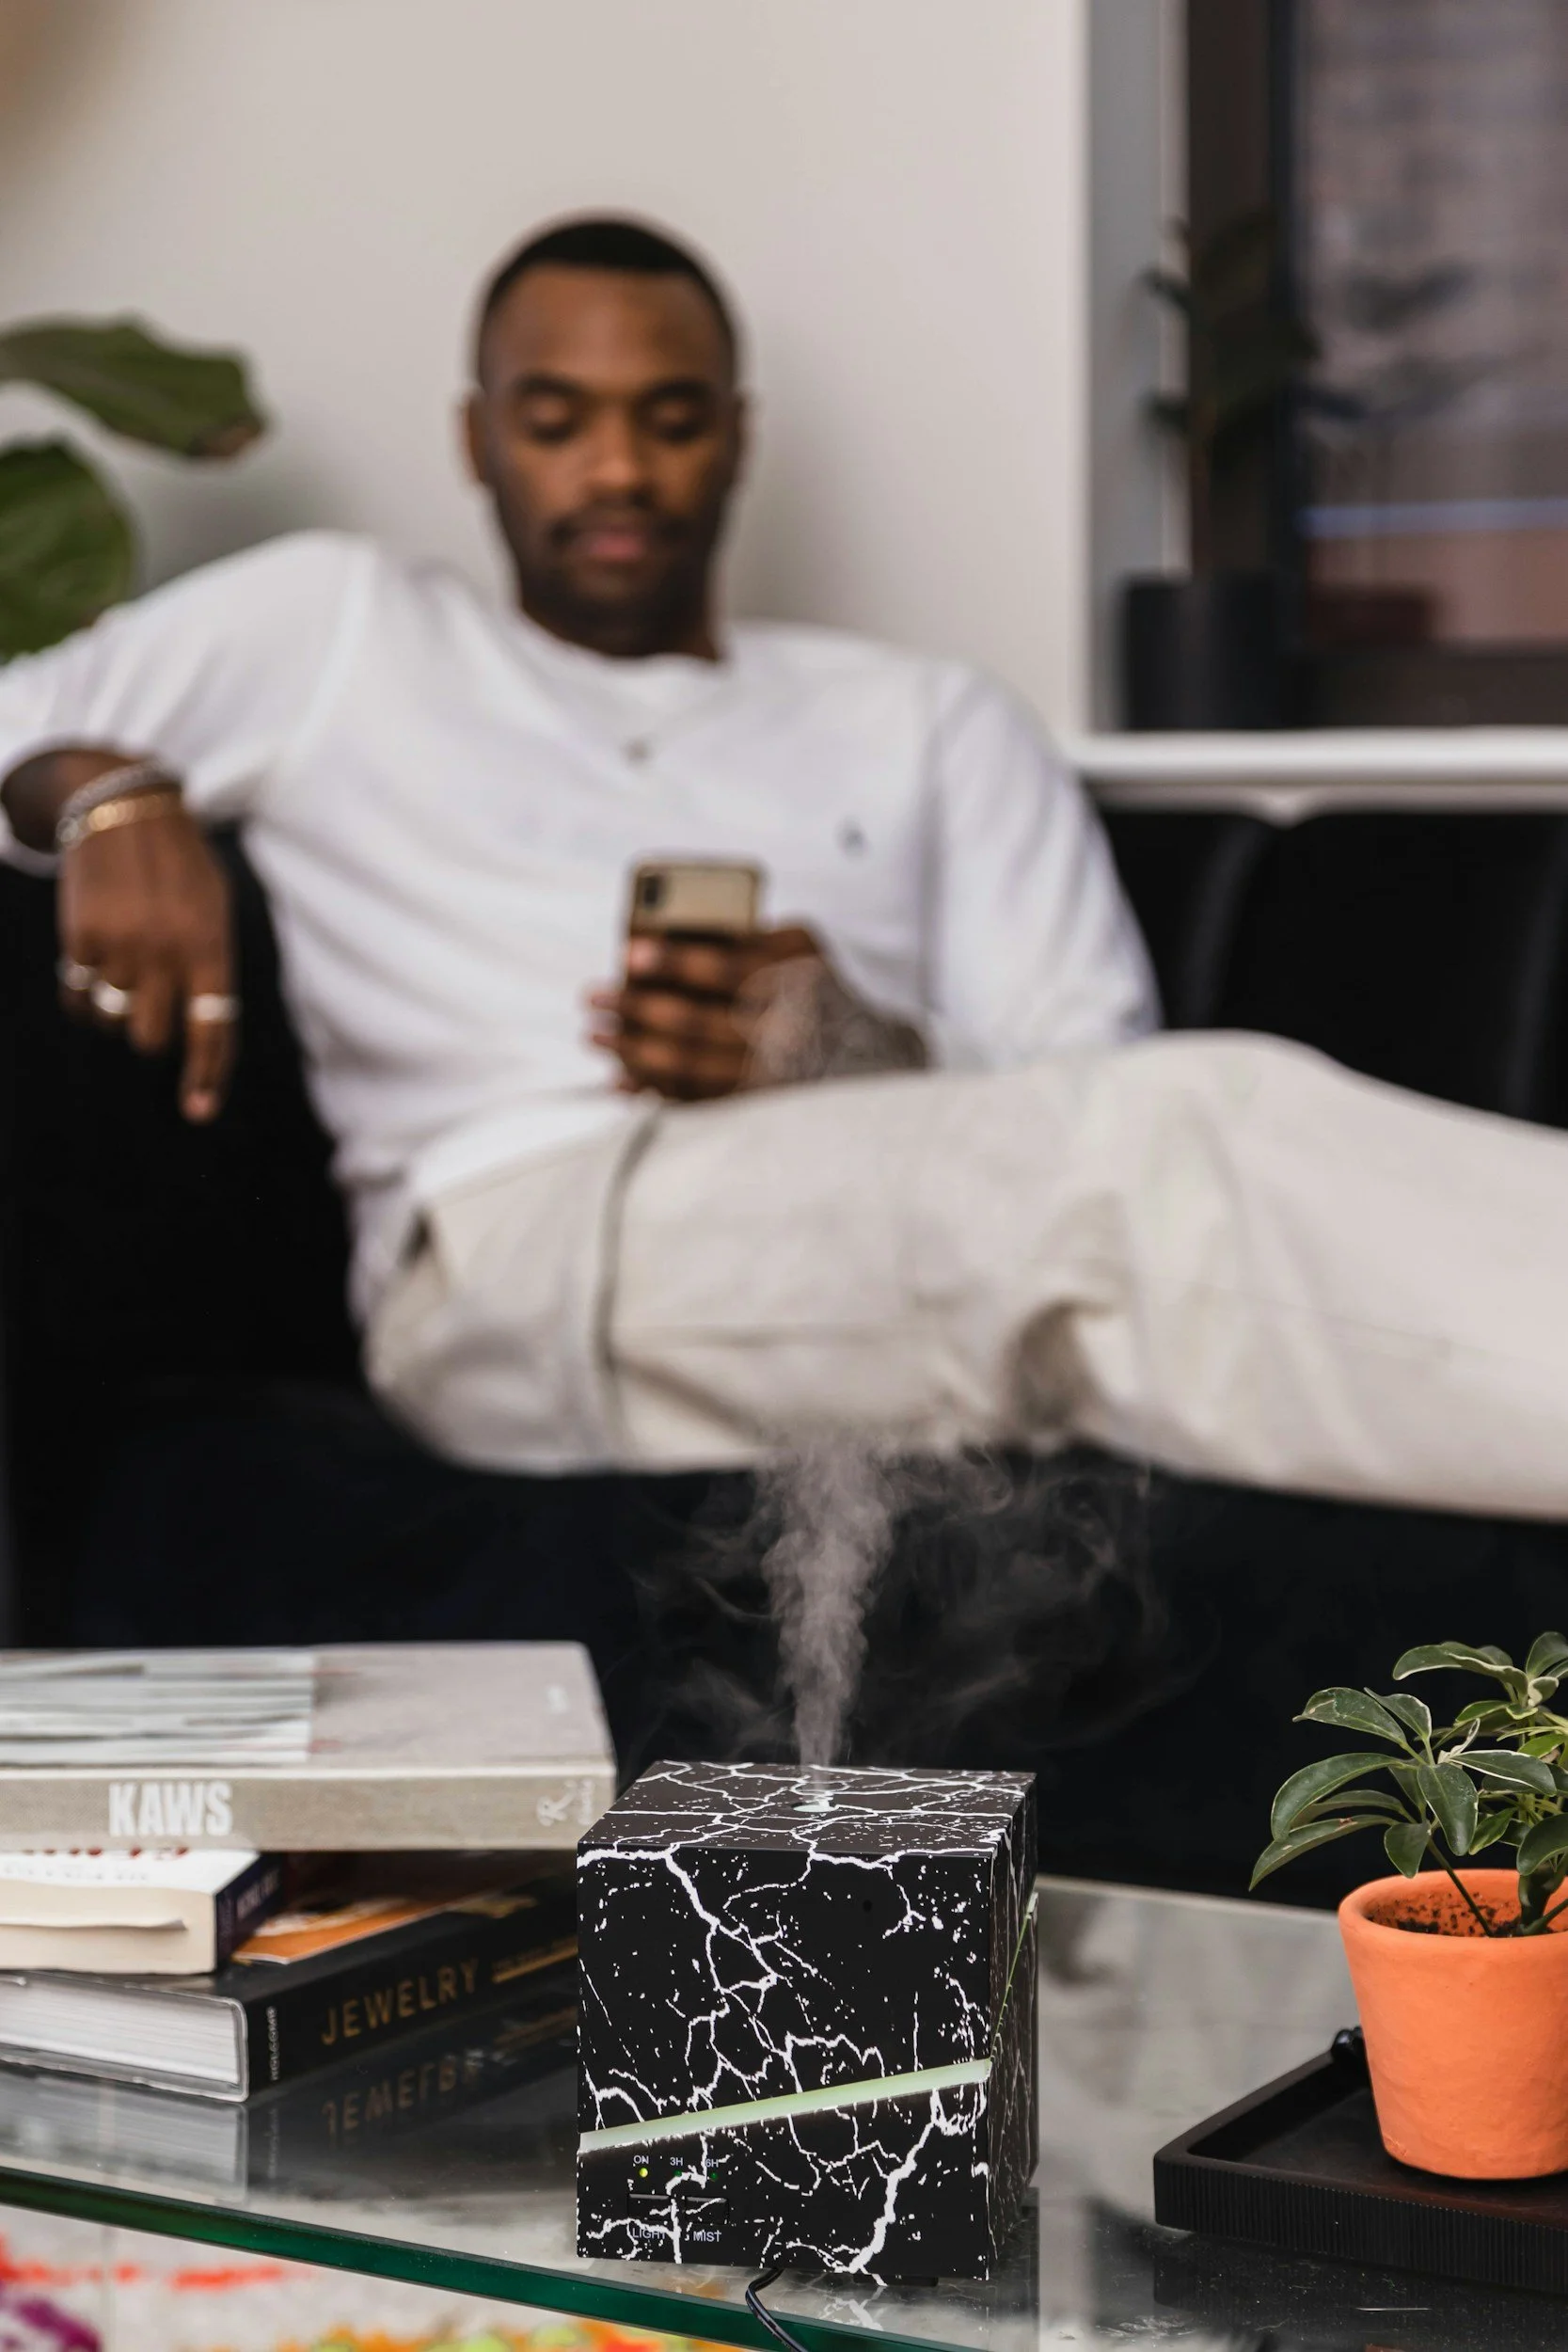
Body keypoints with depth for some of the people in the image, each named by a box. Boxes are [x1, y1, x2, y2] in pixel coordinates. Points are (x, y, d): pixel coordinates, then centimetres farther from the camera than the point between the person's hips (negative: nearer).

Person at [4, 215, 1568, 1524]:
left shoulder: (926, 728, 29)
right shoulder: (331, 633, 27)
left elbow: (1077, 1093, 16)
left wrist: (845, 1064, -7)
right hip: (510, 1233, -3)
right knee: (1186, 1124, -33)